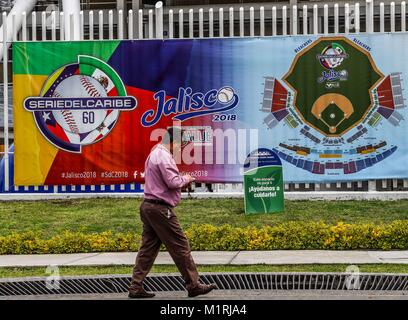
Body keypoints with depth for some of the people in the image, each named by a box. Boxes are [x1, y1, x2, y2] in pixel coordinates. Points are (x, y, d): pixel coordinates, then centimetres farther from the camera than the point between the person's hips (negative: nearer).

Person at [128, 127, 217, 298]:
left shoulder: (154, 154, 19)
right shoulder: (164, 156, -14)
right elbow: (173, 182, -20)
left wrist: (182, 181, 12)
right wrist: (186, 179, -2)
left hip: (148, 206, 10)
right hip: (160, 209, -10)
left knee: (148, 248, 9)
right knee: (180, 247, -3)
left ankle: (136, 287, 7)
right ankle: (193, 285, 3)